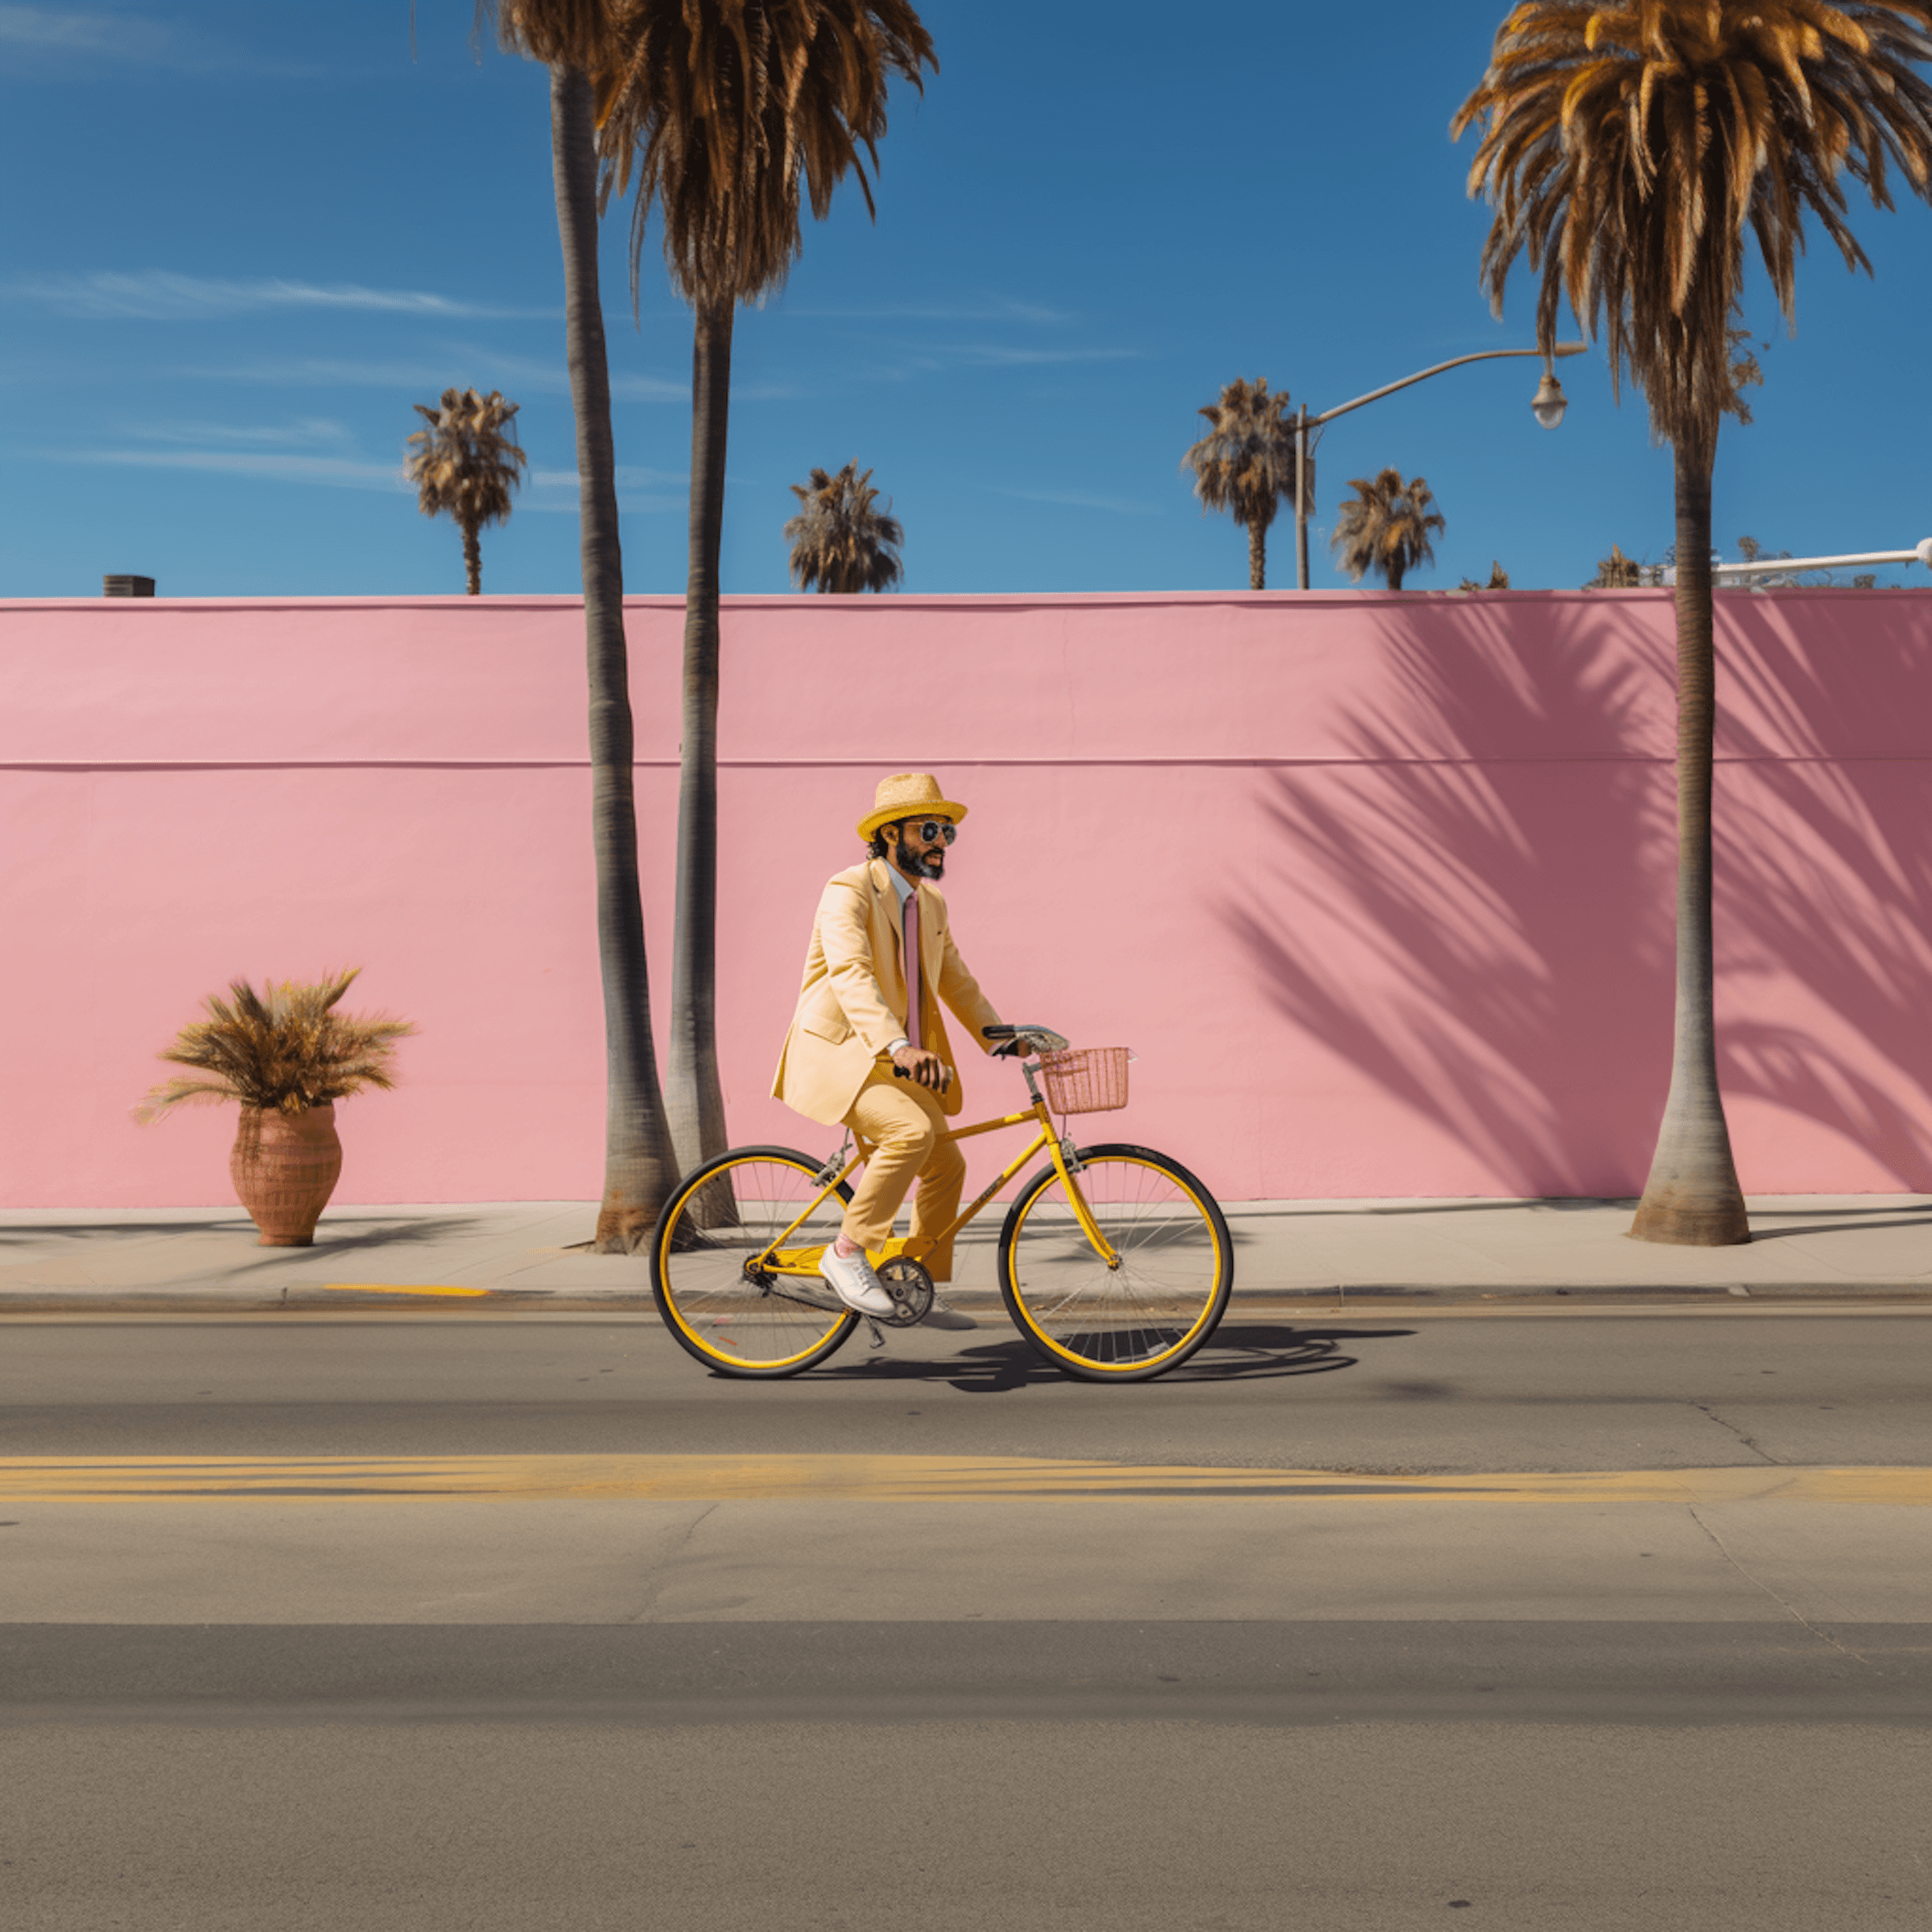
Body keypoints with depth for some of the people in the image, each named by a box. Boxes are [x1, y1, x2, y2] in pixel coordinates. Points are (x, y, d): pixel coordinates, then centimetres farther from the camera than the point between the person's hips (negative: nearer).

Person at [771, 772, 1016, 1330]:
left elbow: (954, 979, 23)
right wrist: (898, 1046, -45)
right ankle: (848, 1252, -17)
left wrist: (996, 1035, 11)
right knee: (912, 1131, -30)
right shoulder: (849, 892, -16)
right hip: (837, 1053, -9)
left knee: (945, 1164, 6)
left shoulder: (931, 902, 12)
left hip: (893, 1060, 9)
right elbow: (850, 974, -31)